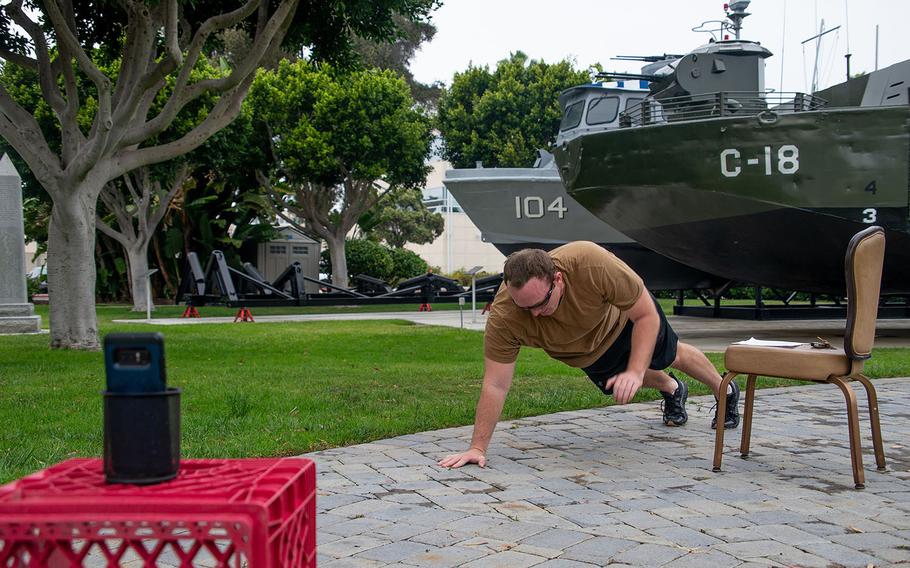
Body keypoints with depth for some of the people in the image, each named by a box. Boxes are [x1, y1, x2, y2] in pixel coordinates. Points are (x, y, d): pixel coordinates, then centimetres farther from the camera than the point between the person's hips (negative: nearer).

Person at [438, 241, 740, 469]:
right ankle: (672, 390, 62)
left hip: (624, 318, -2)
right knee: (618, 385, 27)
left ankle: (725, 391, 57)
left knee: (671, 355, 24)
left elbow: (647, 315, -35)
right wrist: (478, 447, -38)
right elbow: (495, 385, -35)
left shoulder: (592, 262, -48)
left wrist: (635, 373, -44)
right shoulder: (503, 317, -43)